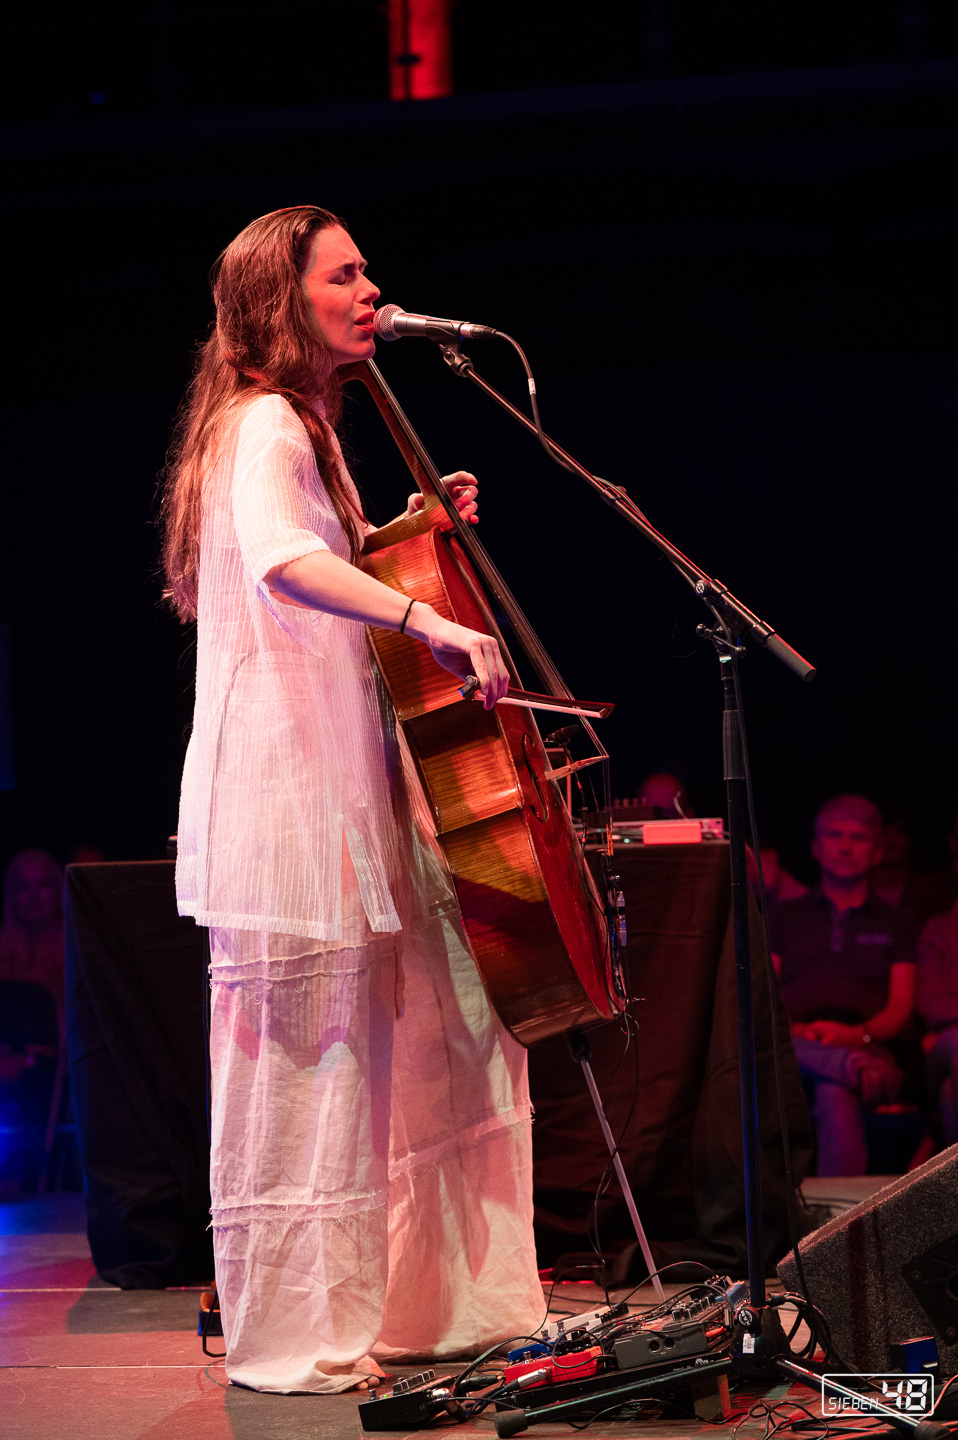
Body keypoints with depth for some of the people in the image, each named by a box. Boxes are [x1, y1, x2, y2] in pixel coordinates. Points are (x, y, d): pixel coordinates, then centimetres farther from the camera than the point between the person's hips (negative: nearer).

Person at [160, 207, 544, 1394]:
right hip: (283, 794, -10)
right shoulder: (263, 425, -13)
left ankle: (408, 1305, 22)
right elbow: (281, 560, -33)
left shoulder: (301, 426, 19)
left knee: (410, 1047, 12)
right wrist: (427, 617, -41)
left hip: (336, 785, 10)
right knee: (301, 1064, -4)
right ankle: (295, 1338, 5)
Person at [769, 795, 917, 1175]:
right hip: (791, 1042, 1)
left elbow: (901, 1008, 12)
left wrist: (860, 1033, -12)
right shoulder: (785, 916, 29)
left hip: (863, 1047, -1)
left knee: (836, 1097, -41)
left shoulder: (895, 923, 26)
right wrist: (791, 1030, -9)